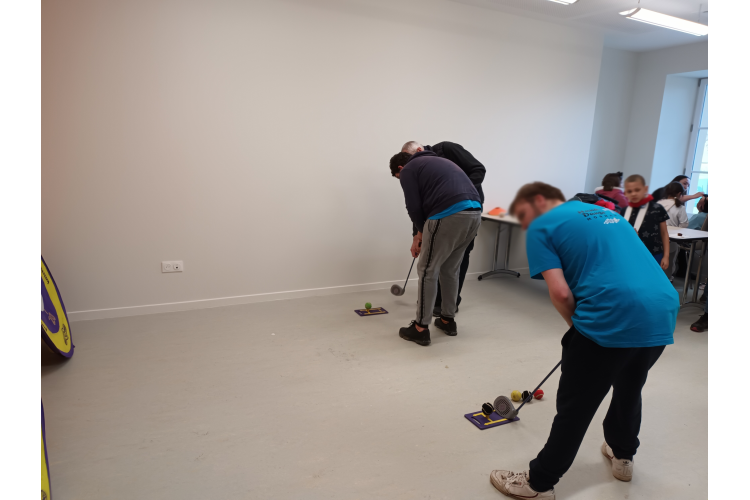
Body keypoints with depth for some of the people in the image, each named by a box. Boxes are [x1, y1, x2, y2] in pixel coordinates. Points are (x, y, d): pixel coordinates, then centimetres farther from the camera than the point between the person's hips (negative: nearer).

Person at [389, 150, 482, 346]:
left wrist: (421, 233, 21)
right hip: (474, 212, 8)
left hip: (449, 215, -8)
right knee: (450, 270, 24)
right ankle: (448, 320, 33)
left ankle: (421, 329, 13)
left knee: (427, 271, 7)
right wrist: (421, 236, 33)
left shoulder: (408, 170, 12)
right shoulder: (436, 161, 36)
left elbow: (415, 207, 2)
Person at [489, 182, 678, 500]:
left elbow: (561, 293, -10)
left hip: (612, 318, -7)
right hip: (664, 311, 8)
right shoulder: (606, 212, 25)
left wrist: (576, 325, 10)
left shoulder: (542, 227, 2)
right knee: (630, 388, 30)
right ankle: (622, 455, 51)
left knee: (575, 406, 7)